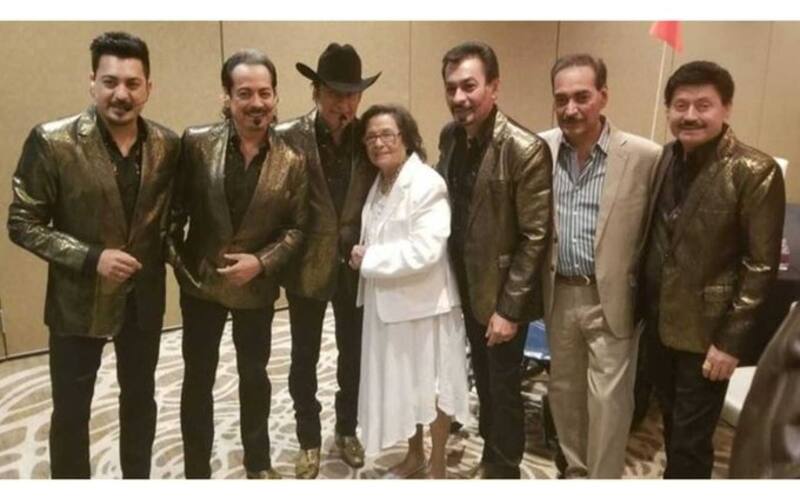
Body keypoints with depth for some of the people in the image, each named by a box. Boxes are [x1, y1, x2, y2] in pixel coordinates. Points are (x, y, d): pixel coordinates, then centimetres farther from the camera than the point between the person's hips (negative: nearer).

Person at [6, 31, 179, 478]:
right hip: (79, 299, -3)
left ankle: (138, 482, 42)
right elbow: (23, 224, -11)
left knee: (140, 397, 20)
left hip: (145, 296, 3)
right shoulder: (51, 142, -15)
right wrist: (90, 258, -22)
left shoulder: (167, 145, -5)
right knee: (71, 410, 12)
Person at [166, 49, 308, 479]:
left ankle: (258, 463, 40)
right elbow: (175, 208, -2)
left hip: (257, 288, 0)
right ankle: (196, 472, 35)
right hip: (200, 283, 0)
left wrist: (262, 262, -16)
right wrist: (178, 262, -7)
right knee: (198, 379, 13)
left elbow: (297, 227, -4)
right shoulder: (196, 143, -9)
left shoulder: (291, 160, -8)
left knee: (254, 376, 17)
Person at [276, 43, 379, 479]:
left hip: (357, 267, 2)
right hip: (308, 266, -2)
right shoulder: (288, 137, -10)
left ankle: (347, 430, 40)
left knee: (353, 353, 17)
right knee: (304, 358, 13)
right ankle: (309, 439, 35)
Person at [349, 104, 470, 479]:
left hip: (423, 301, -7)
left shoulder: (427, 184, -18)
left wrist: (368, 259, -19)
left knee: (431, 384, 11)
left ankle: (437, 466, 32)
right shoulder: (378, 184, 8)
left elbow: (425, 250, -27)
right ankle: (414, 455, 40)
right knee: (401, 383, 19)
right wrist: (362, 256, -3)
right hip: (387, 301, 7)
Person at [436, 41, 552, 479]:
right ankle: (489, 453, 45)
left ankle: (504, 469, 35)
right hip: (465, 285, 6)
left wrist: (509, 308, -18)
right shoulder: (450, 135, -1)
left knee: (503, 387, 12)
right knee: (483, 379, 23)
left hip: (501, 293, -6)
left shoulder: (525, 150, -21)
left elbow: (535, 237, -19)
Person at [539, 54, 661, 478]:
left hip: (612, 300, -4)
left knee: (607, 402, 6)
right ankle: (575, 470, 42)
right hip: (559, 295, 4)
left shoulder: (644, 156, -13)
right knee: (563, 392, 19)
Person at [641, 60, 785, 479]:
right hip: (657, 323, 5)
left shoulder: (755, 173, -15)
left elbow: (760, 267, -14)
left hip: (704, 332, -5)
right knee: (672, 428, 22)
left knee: (691, 443, 9)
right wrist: (641, 306, 8)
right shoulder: (664, 158, 2)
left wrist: (730, 341, -15)